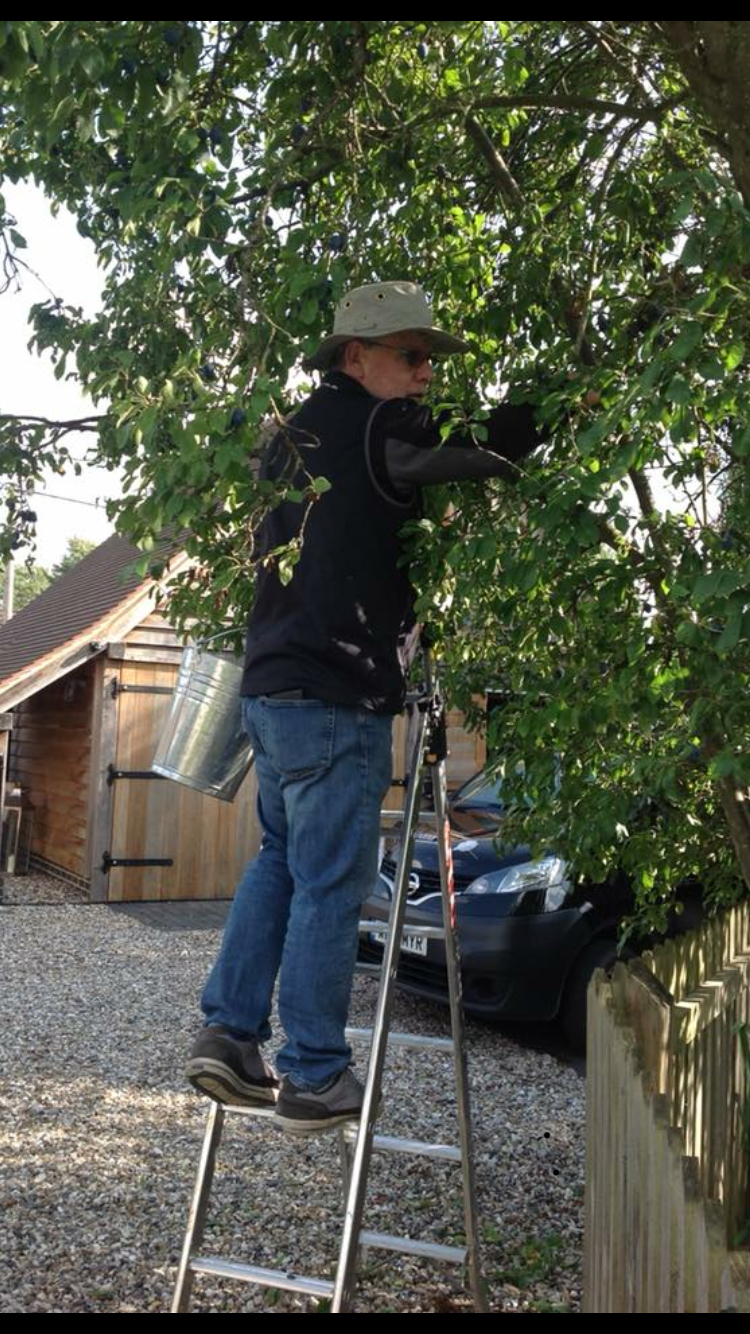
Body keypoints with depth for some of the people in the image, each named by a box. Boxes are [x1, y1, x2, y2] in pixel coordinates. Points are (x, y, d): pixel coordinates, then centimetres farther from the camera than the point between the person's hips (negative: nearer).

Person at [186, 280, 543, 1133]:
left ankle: (228, 1032, 19)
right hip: (337, 695, -9)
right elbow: (497, 445, -15)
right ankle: (315, 1078, 9)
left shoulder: (294, 437, 18)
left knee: (281, 858, 20)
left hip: (272, 683, 9)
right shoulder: (377, 430, -9)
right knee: (329, 885, -1)